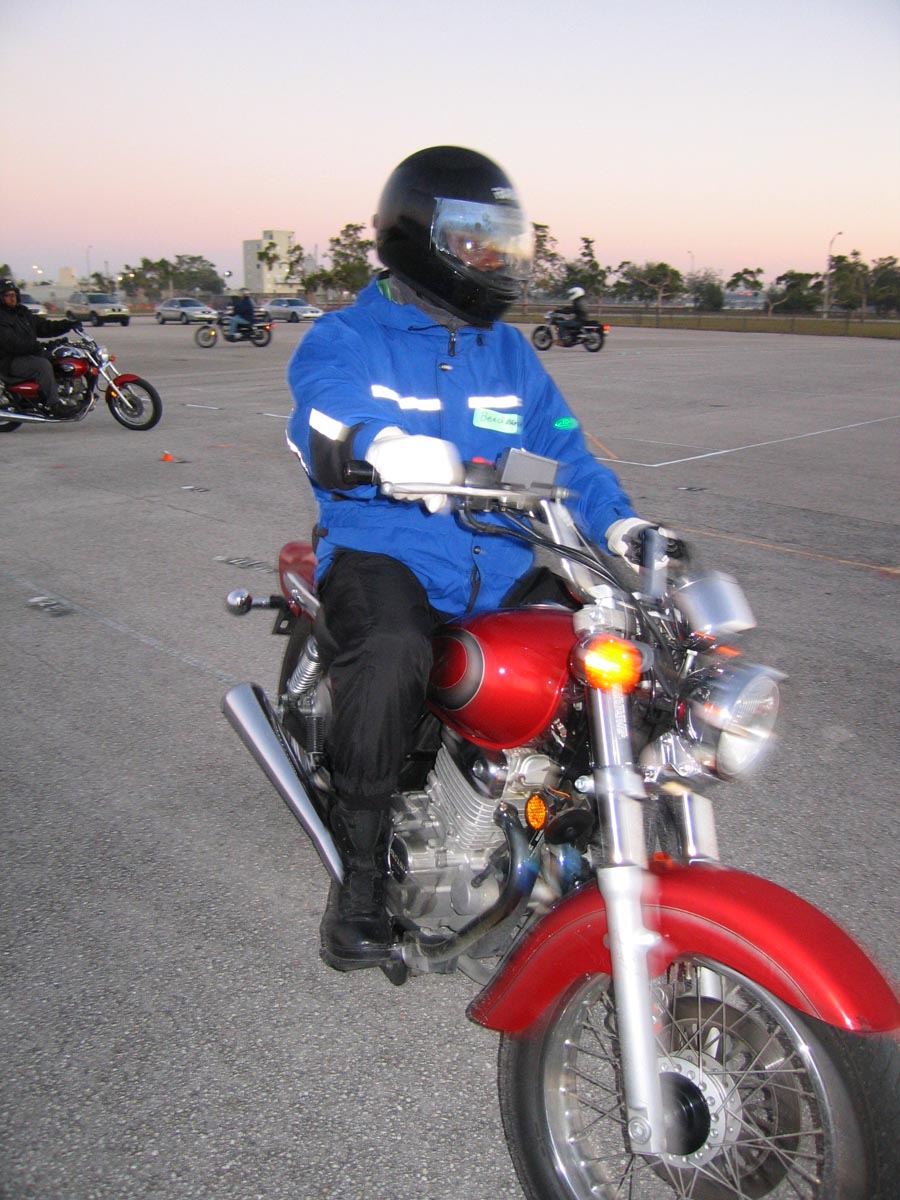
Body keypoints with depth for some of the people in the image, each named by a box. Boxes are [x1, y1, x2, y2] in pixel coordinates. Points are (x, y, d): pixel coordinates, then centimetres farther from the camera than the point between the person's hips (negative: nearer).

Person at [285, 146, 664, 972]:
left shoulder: (508, 352, 20)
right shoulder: (347, 339, 3)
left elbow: (562, 448, 16)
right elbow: (318, 426, -17)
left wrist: (619, 522, -3)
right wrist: (380, 444, -41)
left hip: (499, 564, 5)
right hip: (385, 553, -5)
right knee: (391, 655, -37)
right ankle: (361, 873, -18)